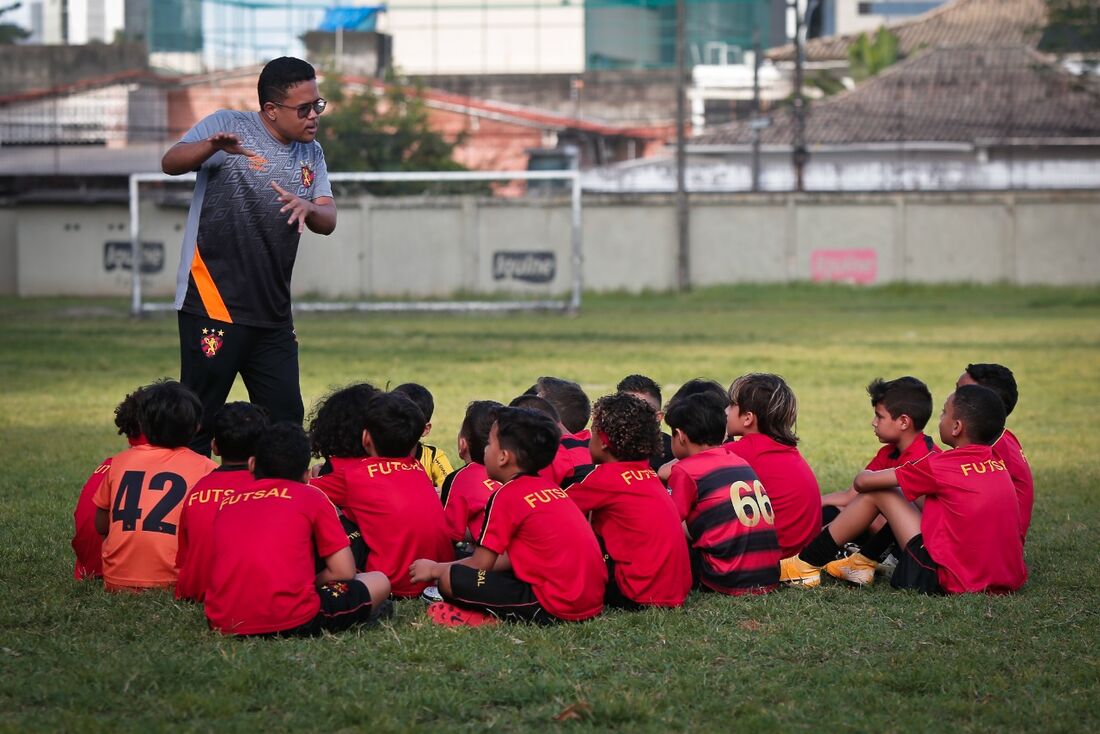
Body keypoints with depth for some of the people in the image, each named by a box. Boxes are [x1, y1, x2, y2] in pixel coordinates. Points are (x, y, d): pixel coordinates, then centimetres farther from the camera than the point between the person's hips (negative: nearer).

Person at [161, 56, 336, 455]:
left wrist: (307, 208, -16)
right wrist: (212, 146, -38)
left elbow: (328, 220, 8)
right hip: (213, 306, -6)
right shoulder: (228, 126, -4)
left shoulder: (310, 153, 14)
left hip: (273, 313, 6)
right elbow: (171, 163, -17)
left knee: (286, 419, 8)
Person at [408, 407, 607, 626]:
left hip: (552, 607, -8)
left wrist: (435, 569, 15)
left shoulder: (507, 496, -7)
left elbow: (480, 565, -2)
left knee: (449, 580, -8)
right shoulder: (551, 488, 17)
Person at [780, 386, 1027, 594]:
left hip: (951, 581, -7)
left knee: (877, 492, 4)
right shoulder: (997, 464, 9)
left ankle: (807, 565, 12)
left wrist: (866, 474, 21)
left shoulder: (940, 466, -11)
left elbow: (863, 481, -5)